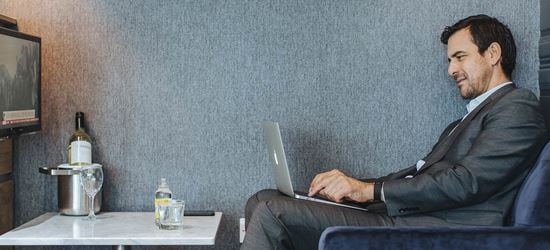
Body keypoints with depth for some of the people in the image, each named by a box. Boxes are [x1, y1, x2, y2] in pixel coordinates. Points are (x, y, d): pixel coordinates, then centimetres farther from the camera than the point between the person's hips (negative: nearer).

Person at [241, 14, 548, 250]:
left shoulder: (518, 107, -1)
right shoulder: (475, 114, 27)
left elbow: (467, 182, -15)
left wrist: (371, 190, -13)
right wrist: (355, 185, 2)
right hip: (402, 215, 9)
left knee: (272, 213, -22)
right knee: (262, 201, 2)